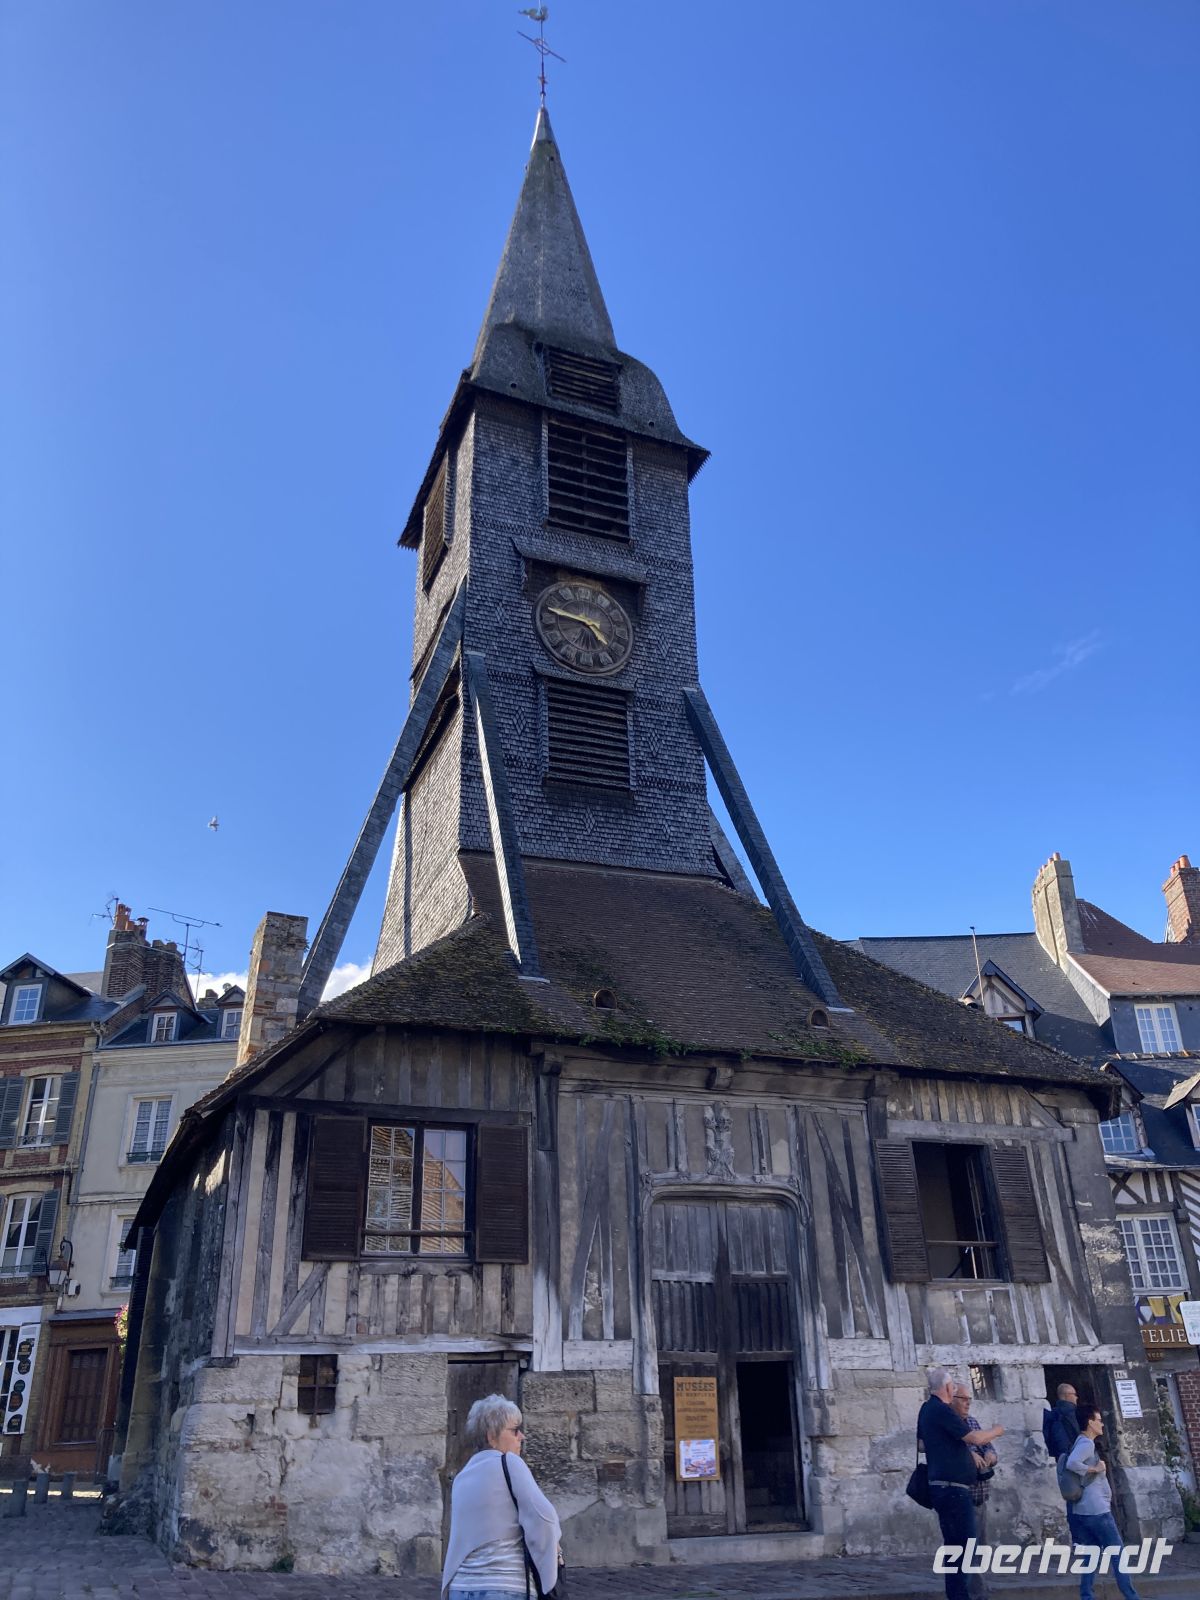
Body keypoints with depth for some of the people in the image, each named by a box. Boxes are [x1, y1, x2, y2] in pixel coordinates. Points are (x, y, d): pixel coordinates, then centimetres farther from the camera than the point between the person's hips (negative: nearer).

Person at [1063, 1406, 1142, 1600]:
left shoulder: (1083, 1443, 16)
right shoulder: (1086, 1443, -16)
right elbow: (1071, 1463, -32)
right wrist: (1095, 1469, -19)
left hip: (1084, 1511, 9)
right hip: (1096, 1510, -9)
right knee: (1117, 1553, 1)